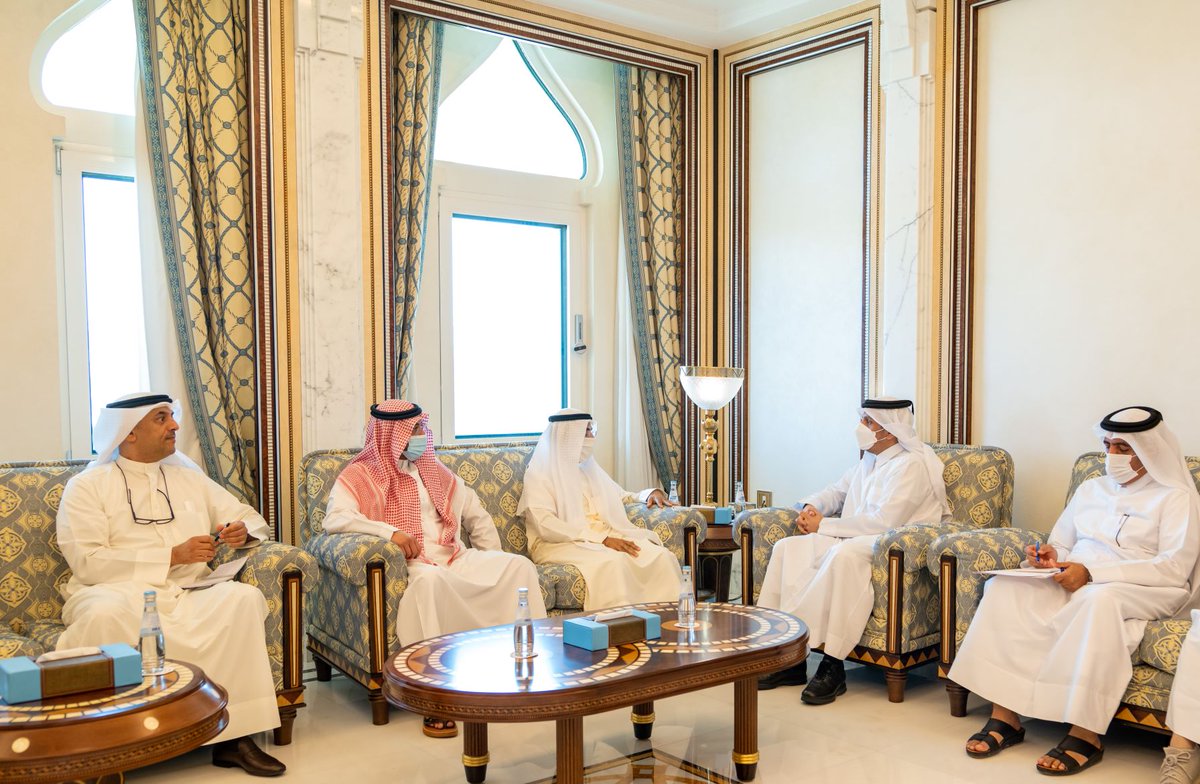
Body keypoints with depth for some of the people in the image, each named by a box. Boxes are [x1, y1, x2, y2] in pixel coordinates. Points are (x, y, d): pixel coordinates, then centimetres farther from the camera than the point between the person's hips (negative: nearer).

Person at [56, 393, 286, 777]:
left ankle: (234, 735, -23)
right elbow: (87, 560, -9)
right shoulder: (87, 486, 5)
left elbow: (250, 518, 21)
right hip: (119, 593, -3)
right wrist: (173, 556, -14)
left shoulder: (188, 476, 19)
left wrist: (243, 530, -5)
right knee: (105, 615, -38)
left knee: (244, 597, -26)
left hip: (186, 597, 4)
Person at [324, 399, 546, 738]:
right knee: (431, 579, -41)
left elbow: (477, 517, 23)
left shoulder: (435, 472, 21)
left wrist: (495, 563, 10)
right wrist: (389, 532, -22)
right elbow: (335, 519, -14)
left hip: (456, 558, 6)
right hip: (410, 566, -5)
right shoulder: (359, 476, 4)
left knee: (518, 565, -18)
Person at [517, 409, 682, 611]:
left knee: (660, 555, -22)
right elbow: (546, 526, -14)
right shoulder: (540, 474, 1)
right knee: (612, 561, -37)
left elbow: (622, 497, 34)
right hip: (564, 545, -6)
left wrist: (649, 494, 11)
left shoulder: (588, 468, 21)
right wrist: (602, 539, -22)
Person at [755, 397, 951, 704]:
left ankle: (833, 667, -32)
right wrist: (810, 507, 5)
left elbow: (883, 521, -21)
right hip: (855, 540, 9)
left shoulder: (912, 465, -11)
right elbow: (836, 492, 29)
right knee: (787, 548, -10)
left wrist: (824, 525, -14)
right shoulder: (868, 461, 18)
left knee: (845, 554, -39)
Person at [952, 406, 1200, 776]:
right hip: (1074, 580, 5)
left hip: (1141, 591, -5)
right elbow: (1063, 543, 24)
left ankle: (1086, 734, -35)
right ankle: (1004, 716, -27)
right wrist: (1051, 556, -3)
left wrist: (1092, 572, -20)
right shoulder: (1092, 488, 21)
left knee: (1097, 599, -41)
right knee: (1003, 586, -24)